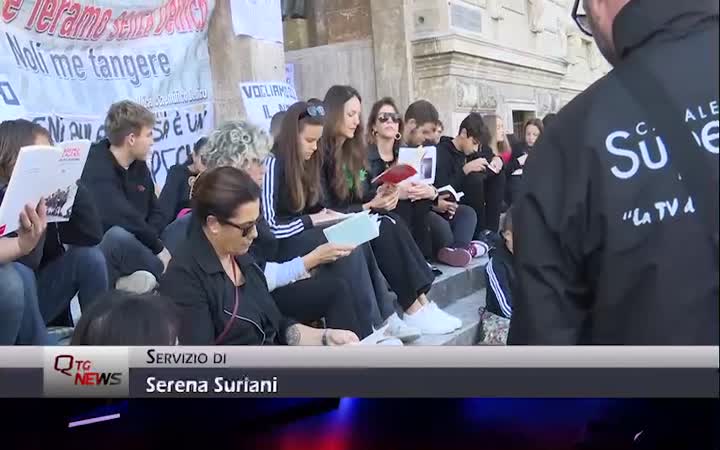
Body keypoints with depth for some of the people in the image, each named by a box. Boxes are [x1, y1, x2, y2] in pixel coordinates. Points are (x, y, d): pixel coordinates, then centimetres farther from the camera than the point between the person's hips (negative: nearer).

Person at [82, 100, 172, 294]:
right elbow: (123, 219, -28)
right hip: (95, 249, -7)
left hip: (133, 248, 7)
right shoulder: (97, 168, -17)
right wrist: (158, 247, -20)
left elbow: (157, 214, 9)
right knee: (120, 235, -38)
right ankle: (164, 275, -19)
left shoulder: (139, 166, 7)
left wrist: (147, 239, -12)